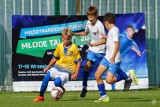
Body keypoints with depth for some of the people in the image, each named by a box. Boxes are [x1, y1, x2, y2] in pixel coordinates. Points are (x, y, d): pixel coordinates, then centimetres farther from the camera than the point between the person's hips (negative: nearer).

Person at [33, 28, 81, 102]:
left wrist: (76, 74, -9)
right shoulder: (60, 46, 5)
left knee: (57, 82, -28)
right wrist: (48, 67, 14)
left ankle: (61, 91, 8)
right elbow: (55, 58, 18)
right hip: (57, 67, 4)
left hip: (67, 71, -4)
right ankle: (41, 96, -6)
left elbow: (78, 61, -3)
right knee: (46, 77, -18)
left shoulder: (74, 47, -7)